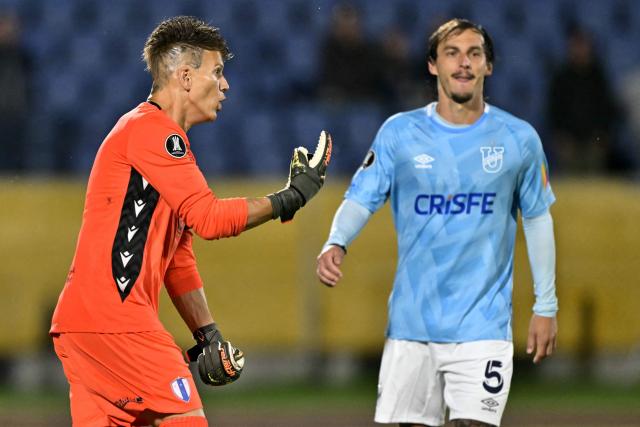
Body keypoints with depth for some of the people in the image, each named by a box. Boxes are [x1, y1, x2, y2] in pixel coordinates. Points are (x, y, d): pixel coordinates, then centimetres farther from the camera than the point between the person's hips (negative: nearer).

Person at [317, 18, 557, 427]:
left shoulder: (519, 139, 2)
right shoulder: (399, 133, 2)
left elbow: (538, 219, 11)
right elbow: (361, 199, -2)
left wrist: (546, 306, 10)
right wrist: (336, 244, -23)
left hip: (482, 326, -1)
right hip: (412, 324, 1)